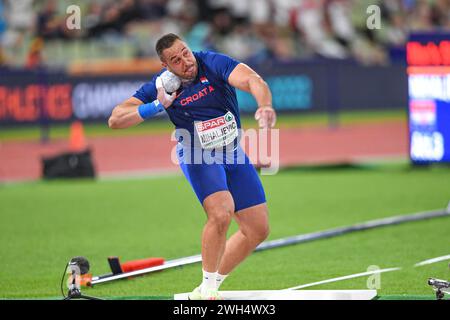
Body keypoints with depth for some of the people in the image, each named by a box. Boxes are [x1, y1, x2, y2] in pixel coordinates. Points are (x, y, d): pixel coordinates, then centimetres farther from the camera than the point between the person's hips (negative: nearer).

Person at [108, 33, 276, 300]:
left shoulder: (212, 63, -18)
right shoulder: (162, 86, -14)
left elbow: (252, 80, -35)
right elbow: (115, 120, -16)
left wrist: (265, 106, -56)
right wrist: (157, 106, -28)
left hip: (234, 155, 3)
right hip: (198, 157, -3)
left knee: (258, 229, 2)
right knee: (221, 213, -29)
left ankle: (212, 285, 17)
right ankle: (206, 289, -14)